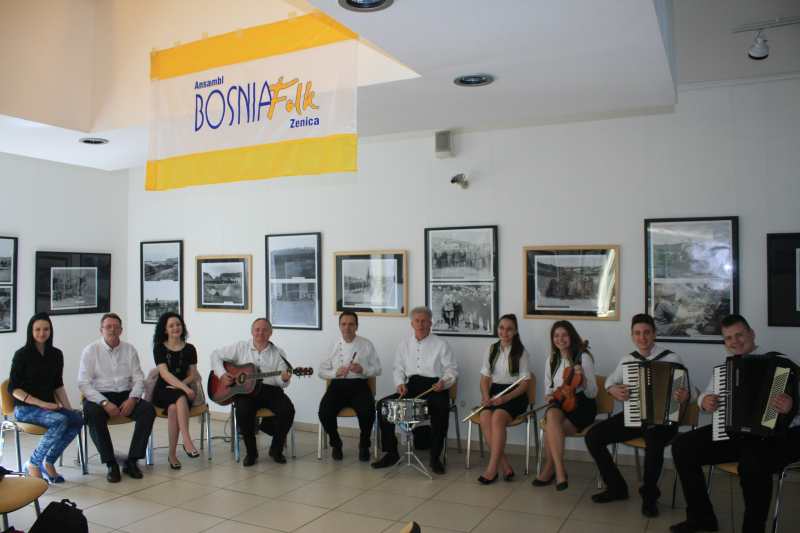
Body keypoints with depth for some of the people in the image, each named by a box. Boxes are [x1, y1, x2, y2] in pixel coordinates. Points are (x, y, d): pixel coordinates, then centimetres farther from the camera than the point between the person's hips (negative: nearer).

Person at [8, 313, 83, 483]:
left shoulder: (56, 354, 9)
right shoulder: (22, 354, -5)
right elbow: (13, 389, -7)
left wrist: (68, 407, 0)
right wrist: (41, 403, -18)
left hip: (49, 406, 5)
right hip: (24, 408, -5)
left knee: (77, 419, -25)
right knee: (60, 421, -32)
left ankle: (48, 462, -10)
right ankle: (33, 463, -13)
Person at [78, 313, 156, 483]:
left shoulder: (129, 349, 8)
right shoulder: (91, 350, -1)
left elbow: (138, 378, 7)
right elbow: (83, 383, -7)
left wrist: (133, 399, -14)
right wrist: (105, 403, -20)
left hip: (125, 395, 3)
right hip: (99, 396, -2)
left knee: (148, 410, -24)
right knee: (92, 413, -35)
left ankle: (132, 461, -16)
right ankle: (111, 464, -23)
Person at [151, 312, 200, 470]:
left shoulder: (189, 349, 8)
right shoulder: (159, 348, 1)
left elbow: (193, 375, 7)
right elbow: (164, 373, -13)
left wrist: (179, 385, -14)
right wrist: (185, 388, -26)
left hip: (182, 390, 2)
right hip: (163, 391, -1)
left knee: (174, 407, -34)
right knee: (181, 398, -37)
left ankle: (172, 454, -29)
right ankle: (187, 441, -41)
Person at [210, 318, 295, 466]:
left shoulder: (279, 353, 9)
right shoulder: (241, 347, 9)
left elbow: (281, 382, 4)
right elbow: (216, 355, 11)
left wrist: (284, 379, -21)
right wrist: (222, 374, -5)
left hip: (270, 389, 1)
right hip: (245, 389, -1)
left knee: (288, 410, -26)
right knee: (243, 411, -33)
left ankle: (276, 449, -2)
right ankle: (251, 451, -8)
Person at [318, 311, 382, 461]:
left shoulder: (366, 344, 8)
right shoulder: (333, 346, 10)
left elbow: (377, 369, 8)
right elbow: (322, 371, 10)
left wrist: (363, 369, -12)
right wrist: (336, 372, -10)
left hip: (359, 385, -1)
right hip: (337, 385, 1)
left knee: (367, 412, -30)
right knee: (324, 412, -27)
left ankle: (364, 445, 0)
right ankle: (335, 443, 4)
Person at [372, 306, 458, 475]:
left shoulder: (441, 344, 3)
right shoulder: (404, 344, 14)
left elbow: (452, 369, 0)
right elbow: (398, 369, 16)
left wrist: (443, 382, -20)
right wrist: (400, 383, -5)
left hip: (434, 387, -4)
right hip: (411, 386, 4)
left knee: (441, 409, -35)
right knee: (383, 404, -16)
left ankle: (435, 457, -19)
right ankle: (391, 452, -4)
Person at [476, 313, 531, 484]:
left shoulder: (521, 352, -1)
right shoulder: (492, 350, 12)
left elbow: (524, 384, -4)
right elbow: (485, 377, 11)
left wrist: (505, 398, -18)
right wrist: (486, 396, -9)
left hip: (514, 395, -3)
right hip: (494, 392, 4)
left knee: (497, 417, -33)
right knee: (484, 417, -28)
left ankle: (492, 469, -26)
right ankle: (505, 467, -22)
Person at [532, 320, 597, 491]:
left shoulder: (583, 357, -5)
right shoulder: (552, 360, 10)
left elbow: (592, 394, -8)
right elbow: (549, 388, 20)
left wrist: (583, 378, -27)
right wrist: (549, 396, -3)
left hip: (581, 405, -4)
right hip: (559, 404, 4)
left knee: (551, 428, -32)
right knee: (552, 415, -35)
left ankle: (550, 468, -12)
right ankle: (559, 470, -30)